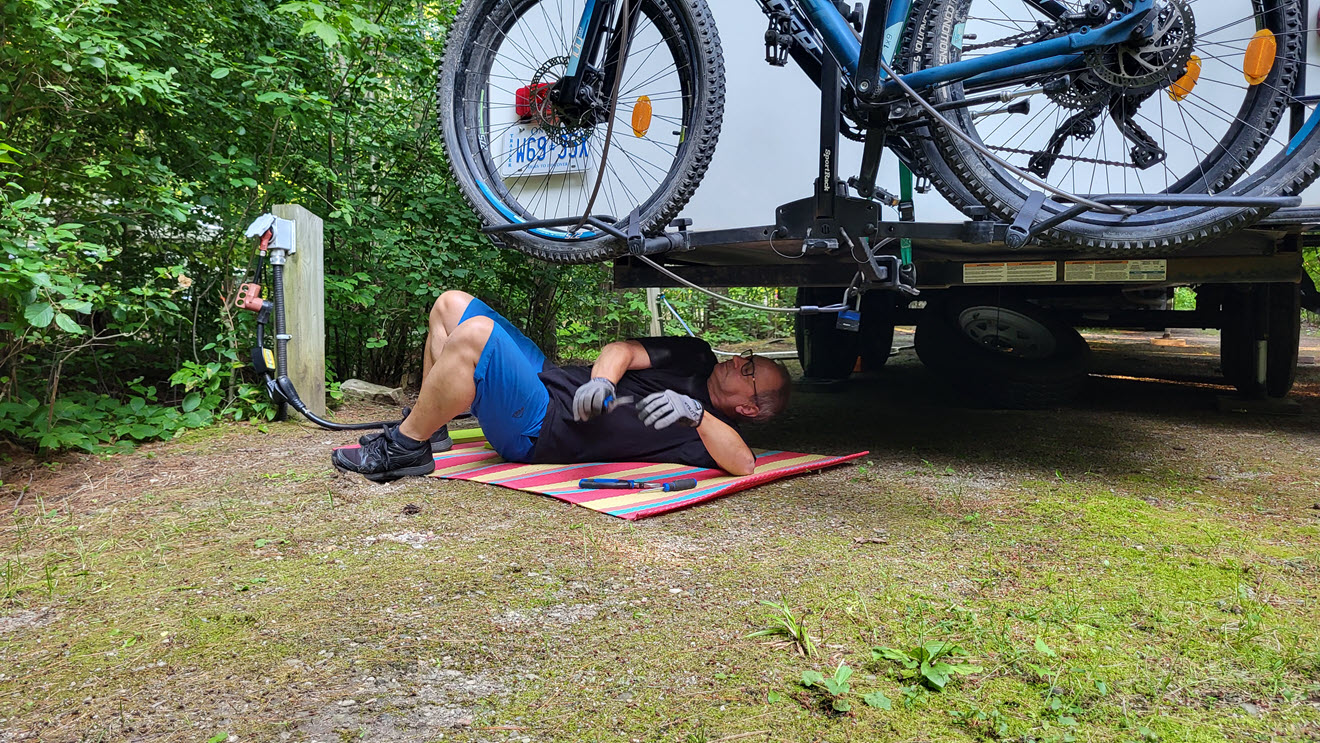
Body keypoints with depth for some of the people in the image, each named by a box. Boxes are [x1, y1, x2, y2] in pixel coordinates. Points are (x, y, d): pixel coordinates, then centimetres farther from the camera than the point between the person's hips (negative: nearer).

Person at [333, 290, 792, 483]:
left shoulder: (711, 428, -7)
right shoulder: (696, 358, 13)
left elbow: (745, 464, -27)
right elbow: (624, 350, 3)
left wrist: (696, 414, -38)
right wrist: (600, 381, -18)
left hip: (537, 433, -8)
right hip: (547, 378, 9)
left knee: (475, 335, -32)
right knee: (451, 304, 10)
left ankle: (404, 449, -14)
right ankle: (429, 426, 18)